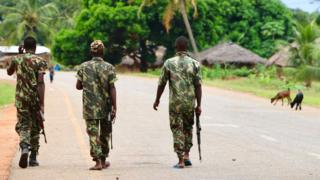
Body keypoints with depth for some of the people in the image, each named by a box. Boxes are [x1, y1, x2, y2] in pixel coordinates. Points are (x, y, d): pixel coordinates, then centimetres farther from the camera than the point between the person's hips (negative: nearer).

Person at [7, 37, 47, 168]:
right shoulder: (40, 62, -7)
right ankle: (33, 158, 15)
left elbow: (9, 72, 23)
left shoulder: (17, 60, 2)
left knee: (23, 125, 4)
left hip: (21, 98, 1)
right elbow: (40, 83, -15)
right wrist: (42, 103, -16)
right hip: (35, 98, -1)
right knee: (35, 127, 11)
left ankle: (24, 147, -26)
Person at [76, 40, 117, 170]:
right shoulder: (108, 67, -5)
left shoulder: (83, 67, -2)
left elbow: (78, 86, 3)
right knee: (105, 133, 16)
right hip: (105, 106, 0)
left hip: (89, 107, 0)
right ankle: (103, 160, 25)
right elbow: (112, 89, -7)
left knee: (93, 133, 0)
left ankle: (98, 161, -12)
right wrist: (114, 107, -6)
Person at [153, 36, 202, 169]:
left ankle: (181, 161, -1)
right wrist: (198, 105, 2)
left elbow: (162, 84, 0)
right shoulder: (194, 64, -2)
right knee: (188, 128, 21)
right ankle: (186, 155, 17)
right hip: (190, 103, 2)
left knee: (177, 130, 3)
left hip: (175, 103, -2)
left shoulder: (169, 63, -4)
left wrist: (157, 100, 13)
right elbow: (198, 86, -3)